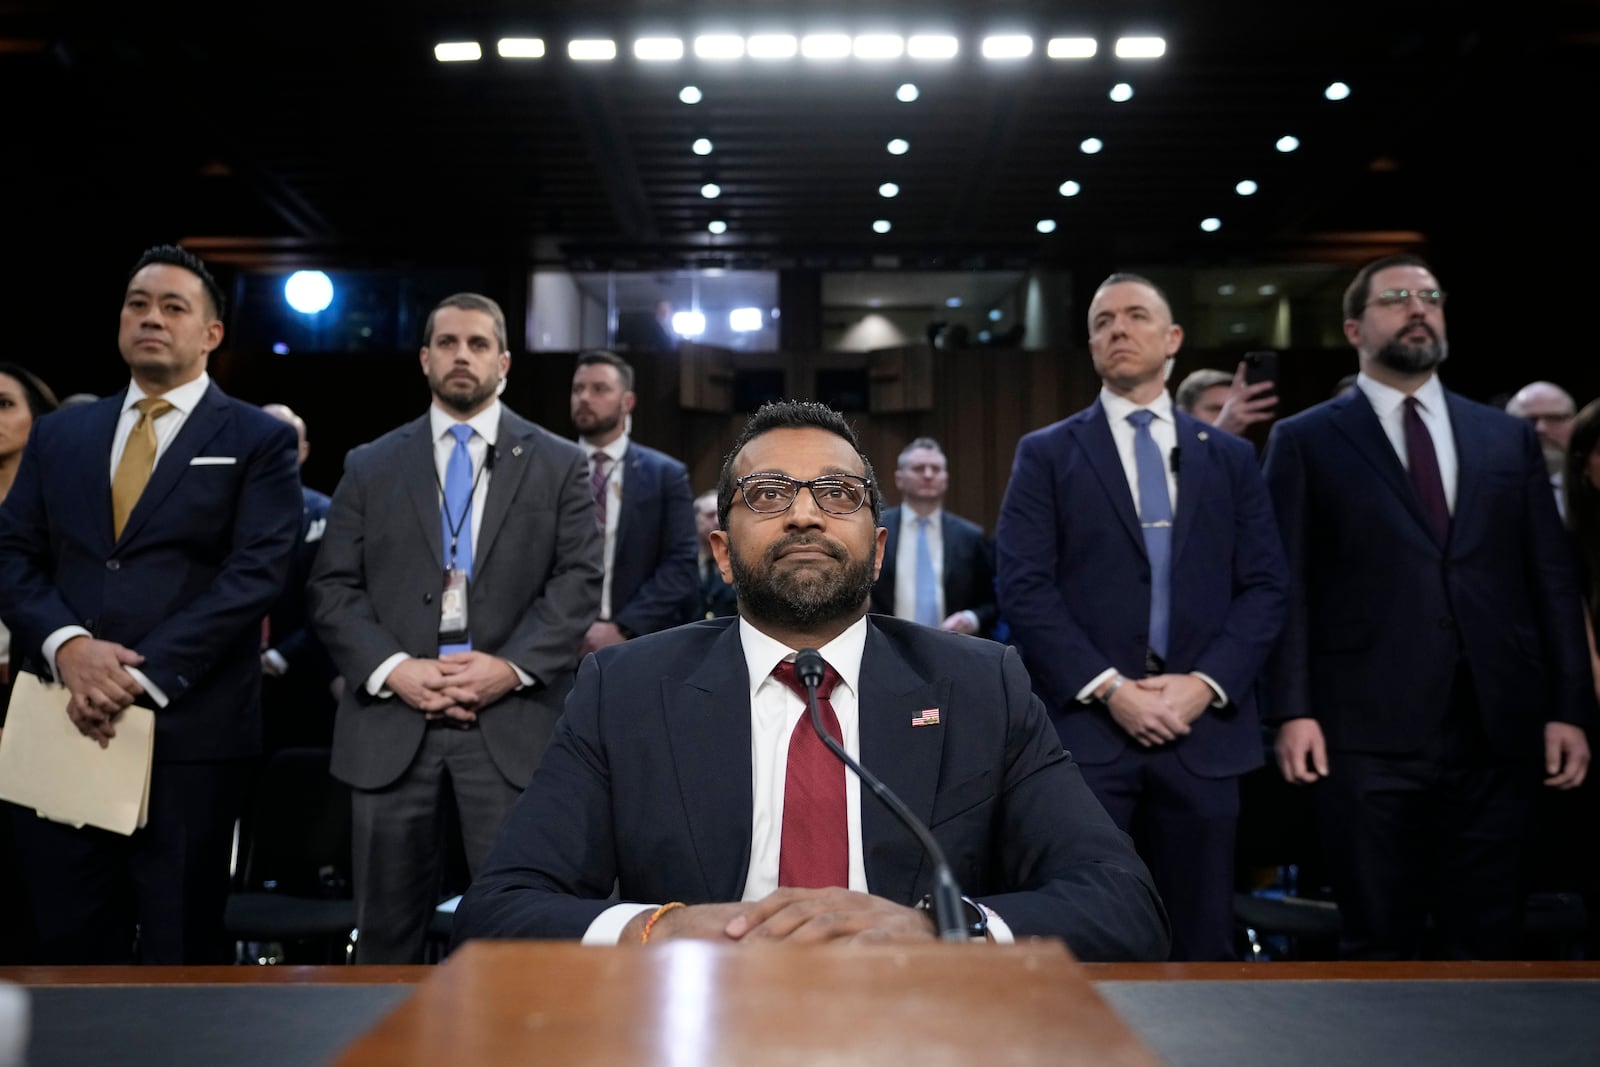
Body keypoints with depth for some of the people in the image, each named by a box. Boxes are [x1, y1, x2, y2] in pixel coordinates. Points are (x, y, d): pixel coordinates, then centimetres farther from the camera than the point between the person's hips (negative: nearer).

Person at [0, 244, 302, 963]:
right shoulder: (60, 433, 15)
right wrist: (66, 644, -11)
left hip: (190, 730, -3)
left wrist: (144, 676, -16)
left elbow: (255, 573, -9)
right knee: (68, 942, 11)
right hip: (63, 723, 4)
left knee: (178, 947, 7)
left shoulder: (259, 440, 2)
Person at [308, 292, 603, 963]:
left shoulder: (559, 464, 10)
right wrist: (394, 669, -10)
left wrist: (512, 667, -12)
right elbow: (333, 588, 6)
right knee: (387, 931, 10)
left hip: (512, 723, -1)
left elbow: (578, 582, 1)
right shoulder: (370, 466, 13)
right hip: (392, 723, 2)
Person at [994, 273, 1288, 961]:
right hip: (1085, 726, -2)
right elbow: (1024, 588, -4)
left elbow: (1265, 587, 7)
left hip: (1203, 727, 3)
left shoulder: (1231, 457, 13)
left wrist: (1207, 683, -8)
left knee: (1201, 943, 10)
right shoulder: (1046, 453, 5)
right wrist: (1109, 689, -13)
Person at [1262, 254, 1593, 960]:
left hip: (1497, 730, 3)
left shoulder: (1508, 437, 14)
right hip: (1368, 732, -3)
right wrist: (1292, 711, -9)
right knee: (1379, 941, 7)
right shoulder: (1305, 441, 5)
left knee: (1486, 937, 10)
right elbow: (1287, 585, -1)